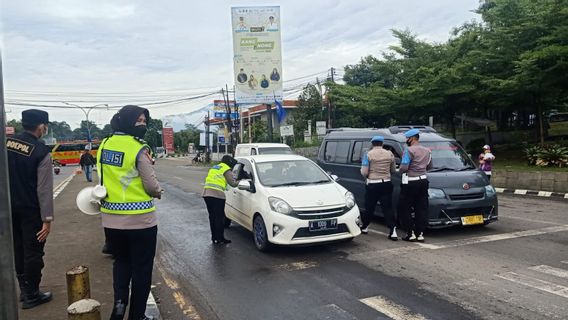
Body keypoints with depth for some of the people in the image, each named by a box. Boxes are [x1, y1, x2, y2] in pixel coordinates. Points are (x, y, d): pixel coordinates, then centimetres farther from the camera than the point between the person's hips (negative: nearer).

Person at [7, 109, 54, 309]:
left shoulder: (6, 143, -1)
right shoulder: (41, 152, -17)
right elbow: (44, 189, -18)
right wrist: (47, 219, -14)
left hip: (9, 207, 6)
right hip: (30, 210, -6)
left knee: (17, 248, 19)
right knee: (33, 251, 6)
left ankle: (24, 288, 33)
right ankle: (31, 295, 16)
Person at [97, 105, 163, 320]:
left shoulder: (104, 146, 4)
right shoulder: (139, 149, -16)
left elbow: (104, 178, 10)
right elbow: (151, 185, -14)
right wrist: (158, 192, 6)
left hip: (111, 218, 6)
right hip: (140, 219, -5)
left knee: (121, 260, 26)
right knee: (141, 268, 10)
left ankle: (119, 300, 12)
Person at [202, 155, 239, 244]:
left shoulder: (214, 168, 26)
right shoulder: (227, 170, 2)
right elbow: (232, 184, -2)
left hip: (206, 193, 8)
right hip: (217, 194, -7)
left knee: (212, 216, 14)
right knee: (219, 217, -1)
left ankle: (214, 237, 19)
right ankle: (220, 239, 1)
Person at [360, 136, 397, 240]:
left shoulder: (368, 154, -7)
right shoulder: (390, 154, 3)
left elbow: (364, 172, -10)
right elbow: (393, 170, 12)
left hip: (372, 185, -2)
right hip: (386, 184, 2)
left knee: (369, 207, 13)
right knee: (388, 208, 3)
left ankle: (364, 227, 29)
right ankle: (393, 231, -4)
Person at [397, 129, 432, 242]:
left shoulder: (409, 150, -12)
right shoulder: (427, 151, 11)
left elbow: (403, 168, -17)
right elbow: (429, 166, 20)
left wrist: (399, 170, 4)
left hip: (410, 183, -7)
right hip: (423, 181, 7)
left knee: (404, 208, 3)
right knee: (421, 208, 8)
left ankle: (411, 233, 1)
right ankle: (420, 234, 9)